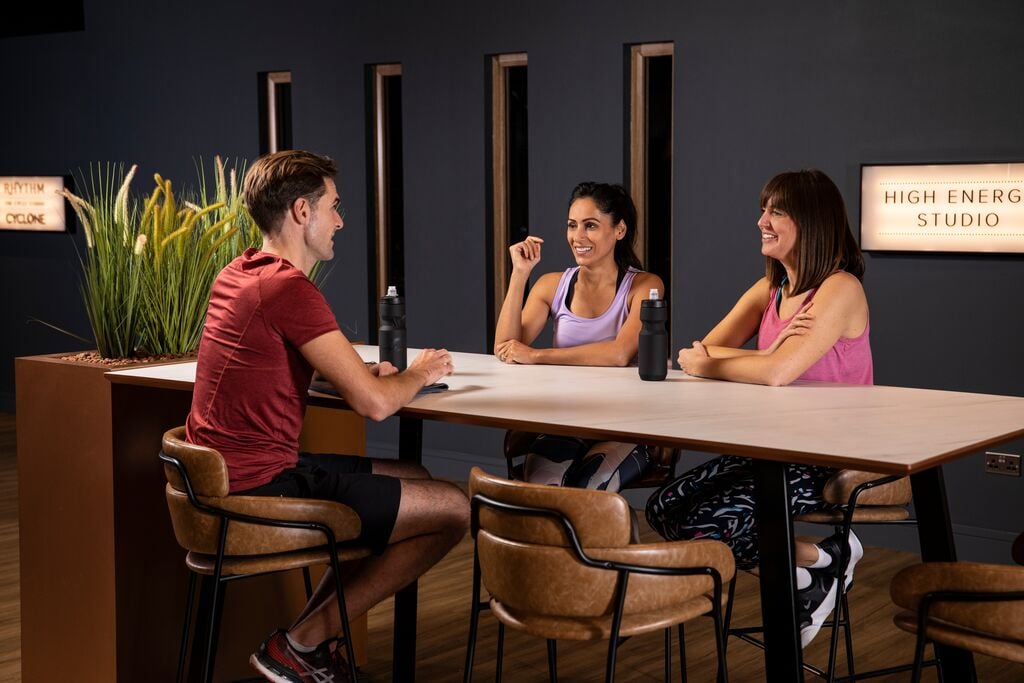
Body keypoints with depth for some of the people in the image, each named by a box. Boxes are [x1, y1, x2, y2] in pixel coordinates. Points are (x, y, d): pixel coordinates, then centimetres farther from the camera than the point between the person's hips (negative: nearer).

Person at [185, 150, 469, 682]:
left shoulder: (238, 274, 11)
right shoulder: (290, 288, -19)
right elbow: (373, 403, -21)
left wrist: (373, 371, 9)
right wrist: (417, 374, 2)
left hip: (227, 475, 10)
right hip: (261, 491, -10)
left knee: (416, 480, 22)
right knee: (454, 509, -3)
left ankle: (310, 636, 18)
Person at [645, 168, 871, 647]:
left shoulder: (840, 289, -16)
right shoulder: (768, 290, 9)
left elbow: (778, 373, -30)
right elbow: (698, 355, -1)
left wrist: (705, 365, -13)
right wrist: (767, 356, -19)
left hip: (829, 459, -9)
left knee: (707, 525, -22)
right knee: (664, 509, -4)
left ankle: (822, 562, 3)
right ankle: (816, 563, 4)